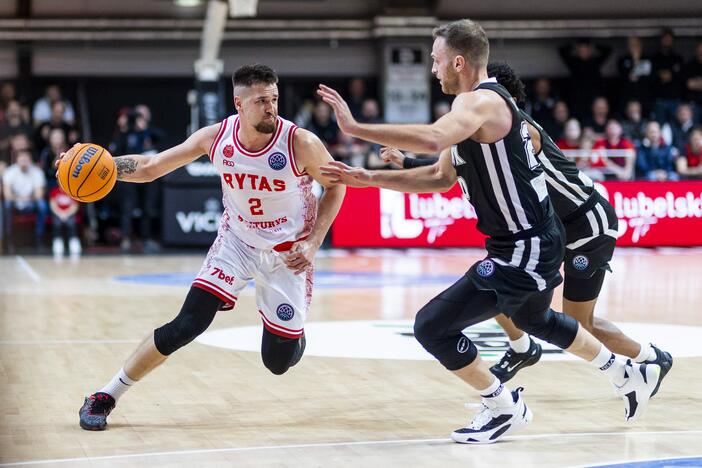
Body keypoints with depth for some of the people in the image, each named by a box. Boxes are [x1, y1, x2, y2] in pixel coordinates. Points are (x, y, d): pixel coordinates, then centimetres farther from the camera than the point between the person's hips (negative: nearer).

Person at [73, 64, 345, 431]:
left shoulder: (300, 143, -24)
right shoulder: (215, 137, -15)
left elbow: (336, 184, -6)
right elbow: (150, 167, -7)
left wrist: (313, 244, -15)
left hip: (287, 254, -1)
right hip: (236, 241, 1)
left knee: (278, 362, -1)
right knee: (187, 325, -15)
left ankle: (292, 333, 39)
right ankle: (107, 396, -2)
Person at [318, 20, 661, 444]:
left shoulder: (480, 102, -20)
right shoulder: (490, 103, 11)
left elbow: (431, 139, -43)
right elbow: (440, 177, 16)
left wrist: (355, 128, -40)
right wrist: (369, 178, 9)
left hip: (523, 252, -11)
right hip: (538, 242, 11)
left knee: (432, 327, -10)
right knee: (535, 319, 35)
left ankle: (505, 408, 6)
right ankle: (631, 375, 48)